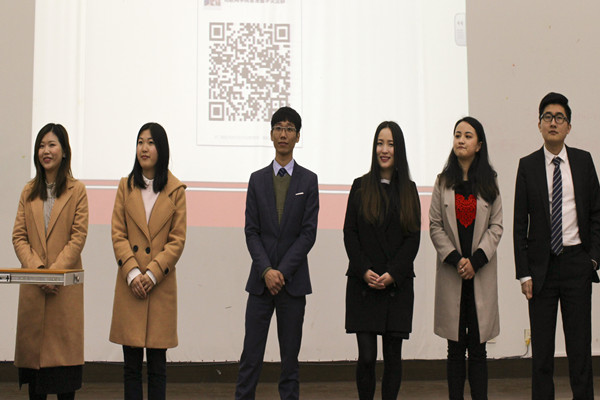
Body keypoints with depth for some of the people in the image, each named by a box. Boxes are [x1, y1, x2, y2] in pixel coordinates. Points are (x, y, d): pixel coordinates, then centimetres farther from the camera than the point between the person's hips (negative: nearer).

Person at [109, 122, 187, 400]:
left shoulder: (175, 190, 3)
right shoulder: (126, 186, 8)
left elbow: (178, 239, -1)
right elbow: (118, 234, 3)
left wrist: (152, 274, -11)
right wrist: (132, 273, -10)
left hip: (161, 284, -1)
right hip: (129, 284, 1)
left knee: (157, 364, 3)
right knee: (131, 363, 4)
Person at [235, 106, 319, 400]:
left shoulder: (308, 180, 4)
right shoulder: (257, 179, 9)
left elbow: (308, 232, -3)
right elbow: (251, 231, 3)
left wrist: (283, 271, -11)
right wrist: (266, 271, -10)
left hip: (293, 280, -1)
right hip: (261, 280, 1)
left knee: (290, 357, 5)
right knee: (251, 356, -1)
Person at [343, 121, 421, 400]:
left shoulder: (409, 190, 8)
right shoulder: (360, 186, 6)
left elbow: (413, 237, 3)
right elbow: (349, 233, 2)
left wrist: (393, 274, -9)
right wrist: (364, 271, -10)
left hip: (398, 284, 1)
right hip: (363, 284, -1)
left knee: (393, 355, 4)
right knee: (367, 355, -4)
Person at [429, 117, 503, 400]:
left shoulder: (489, 183, 6)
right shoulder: (443, 182, 6)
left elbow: (496, 226, 2)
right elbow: (435, 226, 3)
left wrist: (476, 260, -10)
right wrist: (455, 259, -9)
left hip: (482, 272, 0)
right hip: (451, 272, 0)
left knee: (478, 347, 1)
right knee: (456, 347, 2)